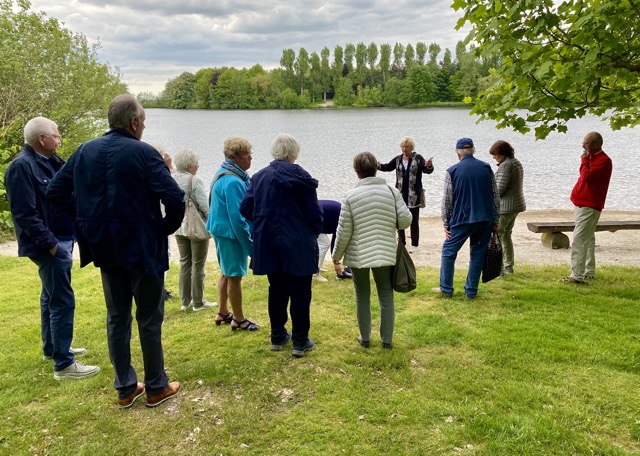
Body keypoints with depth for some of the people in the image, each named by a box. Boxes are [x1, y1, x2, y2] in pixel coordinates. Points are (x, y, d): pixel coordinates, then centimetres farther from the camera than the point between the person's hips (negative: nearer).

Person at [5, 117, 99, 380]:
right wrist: (50, 243, -22)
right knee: (63, 301, -8)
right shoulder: (22, 167, -18)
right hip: (49, 245, -10)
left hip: (61, 240, 10)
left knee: (52, 295, 20)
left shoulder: (50, 161, 10)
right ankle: (63, 364, -1)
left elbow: (69, 194, 20)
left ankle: (52, 348, 34)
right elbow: (25, 213, -23)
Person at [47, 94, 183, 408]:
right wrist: (167, 229, -5)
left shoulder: (84, 151, 3)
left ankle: (125, 388, 24)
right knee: (149, 318, 7)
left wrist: (89, 225, 12)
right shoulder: (143, 153, -14)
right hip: (142, 249, -5)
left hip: (105, 249, 5)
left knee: (117, 318, 15)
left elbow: (54, 192, 7)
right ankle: (156, 387, 19)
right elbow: (174, 198, -23)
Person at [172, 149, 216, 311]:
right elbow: (205, 206, -18)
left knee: (185, 263, 14)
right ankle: (198, 302, 12)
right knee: (198, 265, 4)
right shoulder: (194, 181, -18)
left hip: (179, 228, 6)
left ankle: (185, 301, 21)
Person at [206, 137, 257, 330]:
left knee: (227, 273, 20)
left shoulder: (225, 175, 9)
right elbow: (237, 217, -24)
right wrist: (249, 244, -18)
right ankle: (239, 319, 14)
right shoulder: (233, 182, -24)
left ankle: (223, 313, 32)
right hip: (232, 233, -11)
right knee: (235, 276, 1)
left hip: (223, 231, 11)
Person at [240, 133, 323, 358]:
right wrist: (315, 232, 10)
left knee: (277, 291, 16)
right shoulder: (300, 176, -11)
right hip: (298, 246, -4)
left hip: (268, 245, 5)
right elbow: (314, 213, -10)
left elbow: (245, 209, 1)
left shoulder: (259, 177, 1)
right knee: (300, 293, 5)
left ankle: (278, 336, 26)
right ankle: (300, 341, 12)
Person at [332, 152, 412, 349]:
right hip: (385, 254, 1)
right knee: (386, 296, 13)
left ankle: (365, 338, 25)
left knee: (362, 296, 14)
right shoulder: (392, 191, -4)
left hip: (358, 255, -1)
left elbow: (343, 232, -7)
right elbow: (405, 220, -7)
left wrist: (336, 256, 6)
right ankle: (387, 340, 20)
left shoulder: (351, 196, -8)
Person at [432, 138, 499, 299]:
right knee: (478, 254, 11)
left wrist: (446, 224, 3)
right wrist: (495, 220, 14)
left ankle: (446, 288, 13)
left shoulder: (452, 171, -3)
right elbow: (496, 196, 7)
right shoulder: (486, 168, 6)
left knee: (448, 251, 11)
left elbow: (447, 200, -3)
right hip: (485, 219, 3)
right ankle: (471, 291, 13)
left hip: (462, 219, -3)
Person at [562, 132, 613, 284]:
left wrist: (585, 160, -16)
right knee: (588, 239, 15)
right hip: (584, 205, 10)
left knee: (579, 240, -14)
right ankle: (589, 271, 24)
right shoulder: (593, 158, 15)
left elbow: (587, 176, -27)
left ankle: (577, 275, -14)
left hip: (589, 207, -10)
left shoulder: (603, 160, -16)